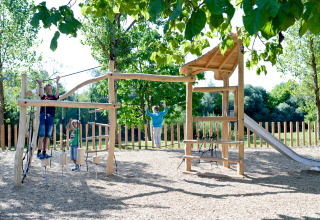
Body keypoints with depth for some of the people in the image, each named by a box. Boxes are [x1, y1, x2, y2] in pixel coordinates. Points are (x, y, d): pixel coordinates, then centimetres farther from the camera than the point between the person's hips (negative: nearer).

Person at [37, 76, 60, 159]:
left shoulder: (54, 97, 14)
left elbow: (57, 92, -5)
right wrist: (40, 85, -1)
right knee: (42, 135, -8)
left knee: (48, 136, 1)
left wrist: (57, 82, -3)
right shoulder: (43, 97, 12)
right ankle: (39, 152, -5)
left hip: (51, 117, 2)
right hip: (43, 116, -2)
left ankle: (44, 153, 3)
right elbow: (40, 94, -10)